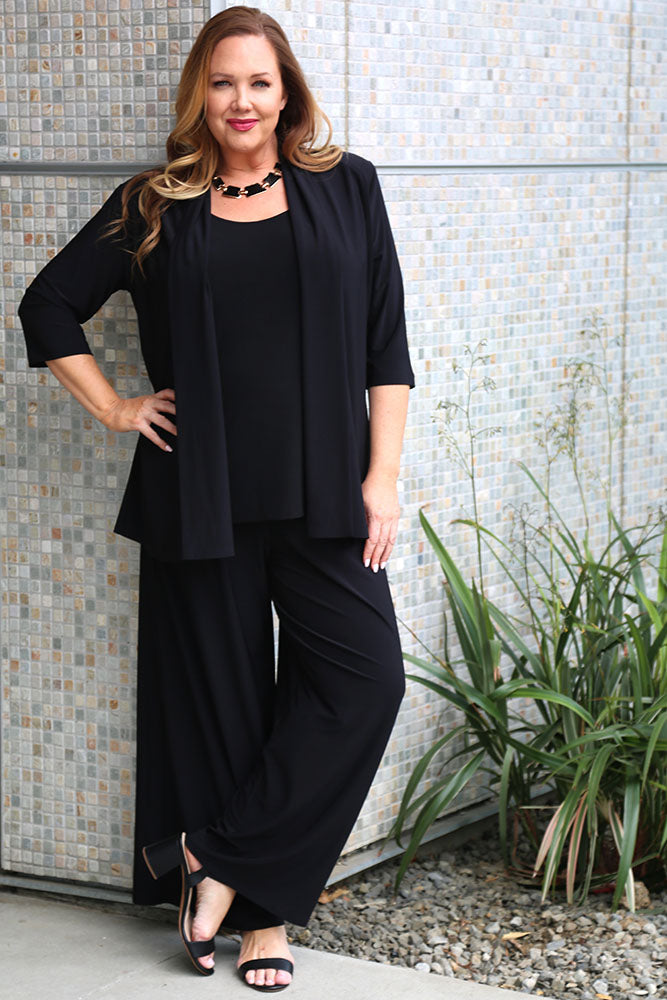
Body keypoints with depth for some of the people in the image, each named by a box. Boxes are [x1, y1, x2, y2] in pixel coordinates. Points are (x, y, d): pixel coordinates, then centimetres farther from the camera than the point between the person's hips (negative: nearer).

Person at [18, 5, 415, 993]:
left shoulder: (346, 187, 7)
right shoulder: (155, 208, 6)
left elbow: (386, 343, 5)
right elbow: (49, 305, 15)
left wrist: (382, 474, -1)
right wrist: (114, 409, 5)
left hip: (321, 491, 1)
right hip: (202, 493, 0)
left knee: (363, 676, -12)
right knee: (221, 691, 3)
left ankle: (223, 854, 1)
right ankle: (257, 910, 15)